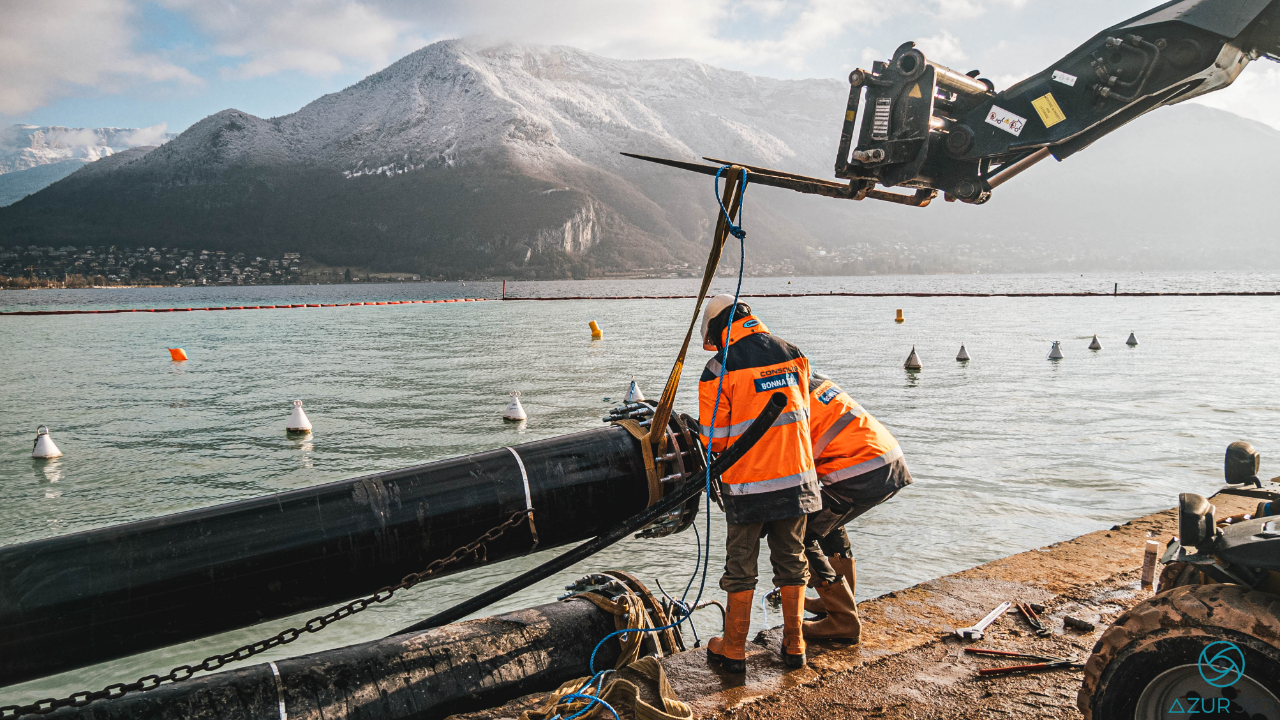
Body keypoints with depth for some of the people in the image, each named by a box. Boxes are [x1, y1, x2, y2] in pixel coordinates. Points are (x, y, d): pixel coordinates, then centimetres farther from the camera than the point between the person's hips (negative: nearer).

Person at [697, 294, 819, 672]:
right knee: (791, 561, 16)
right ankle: (794, 644, 24)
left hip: (748, 484, -4)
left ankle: (734, 649, 20)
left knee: (741, 566, 9)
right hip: (796, 475, 4)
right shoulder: (793, 354, 4)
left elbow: (714, 439, -7)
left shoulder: (719, 369, -10)